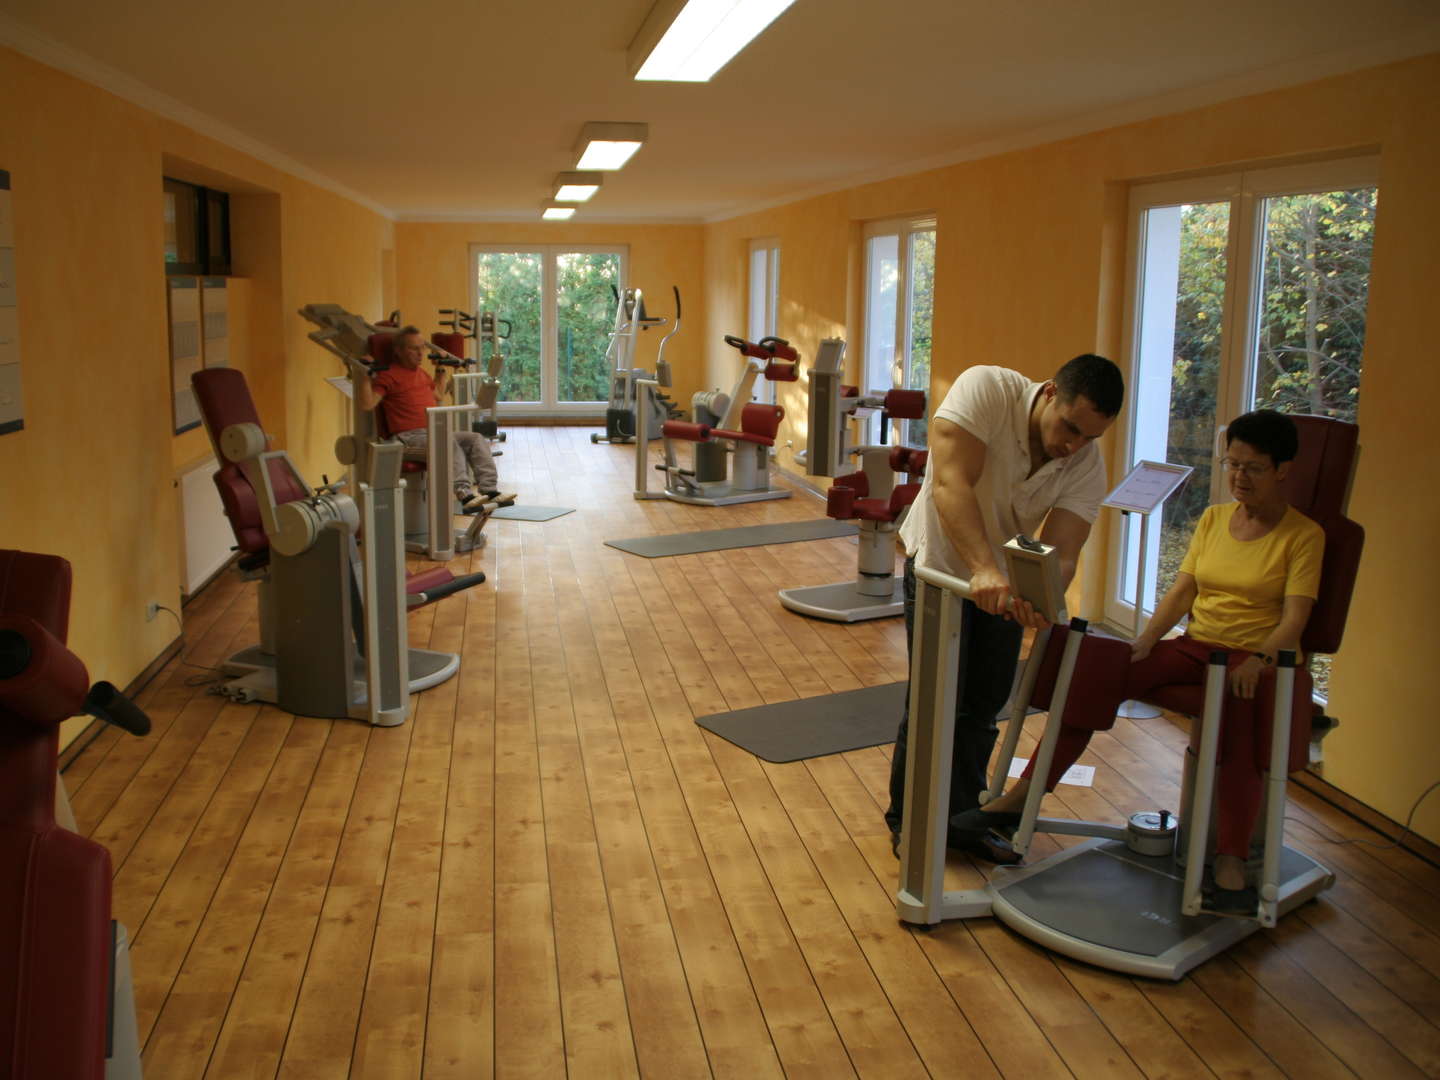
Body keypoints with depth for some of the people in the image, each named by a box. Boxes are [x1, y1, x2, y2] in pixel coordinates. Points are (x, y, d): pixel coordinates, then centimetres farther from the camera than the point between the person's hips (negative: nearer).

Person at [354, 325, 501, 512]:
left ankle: (489, 489, -19)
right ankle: (464, 495, -43)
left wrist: (442, 370, 39)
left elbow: (439, 397, 40)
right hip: (409, 437, -8)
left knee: (476, 439, -8)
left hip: (435, 433, 8)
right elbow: (367, 404, -14)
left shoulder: (421, 374, 23)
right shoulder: (389, 376, -3)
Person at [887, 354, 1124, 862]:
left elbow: (1062, 550, -24)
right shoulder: (986, 389, -29)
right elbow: (950, 483, -39)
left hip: (1006, 581, 5)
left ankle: (963, 815, 29)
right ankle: (909, 821, 15)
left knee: (985, 704, 10)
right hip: (942, 563, -4)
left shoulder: (1088, 467, -16)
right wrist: (983, 570, -50)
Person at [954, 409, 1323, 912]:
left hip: (1259, 658, -4)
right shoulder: (1213, 518, 15)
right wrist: (1146, 639, -8)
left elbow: (1293, 619, -10)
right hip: (1195, 645, 4)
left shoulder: (1303, 535, 0)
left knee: (1239, 703, -41)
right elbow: (1181, 591, 8)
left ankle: (1230, 865, -40)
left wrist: (1257, 660, -27)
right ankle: (1021, 796, -19)